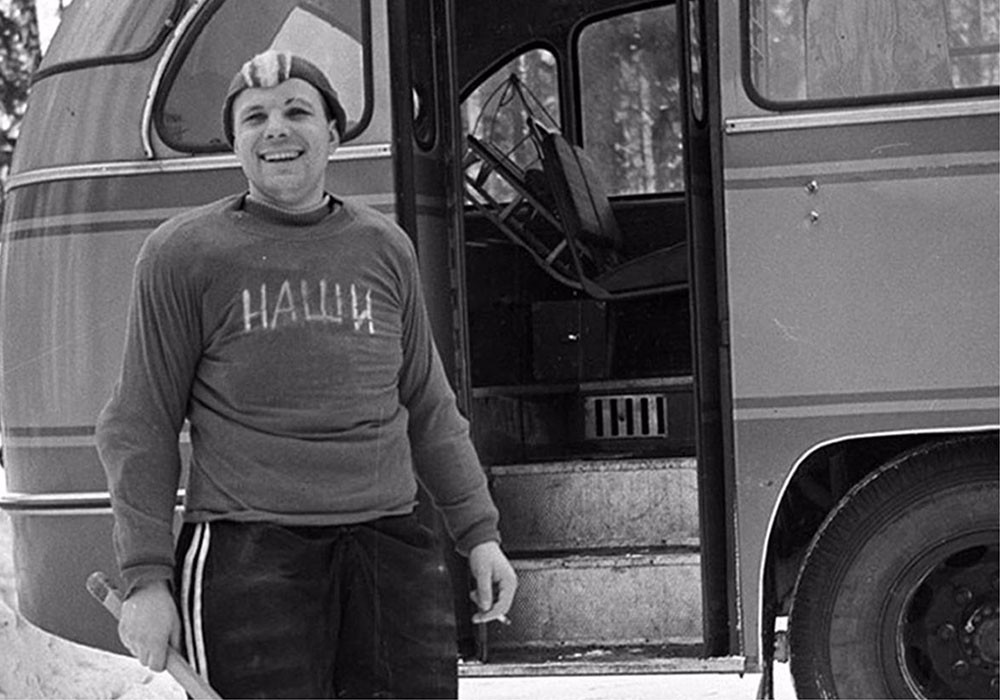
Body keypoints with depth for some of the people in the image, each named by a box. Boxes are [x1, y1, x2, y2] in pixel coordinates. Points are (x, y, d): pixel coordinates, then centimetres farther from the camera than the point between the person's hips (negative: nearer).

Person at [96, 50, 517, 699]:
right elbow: (140, 428, 4)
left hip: (392, 552, 4)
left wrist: (479, 532, 18)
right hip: (246, 552, -3)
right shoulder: (182, 254, 4)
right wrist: (146, 577, -3)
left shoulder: (384, 247, 15)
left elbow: (429, 408, 22)